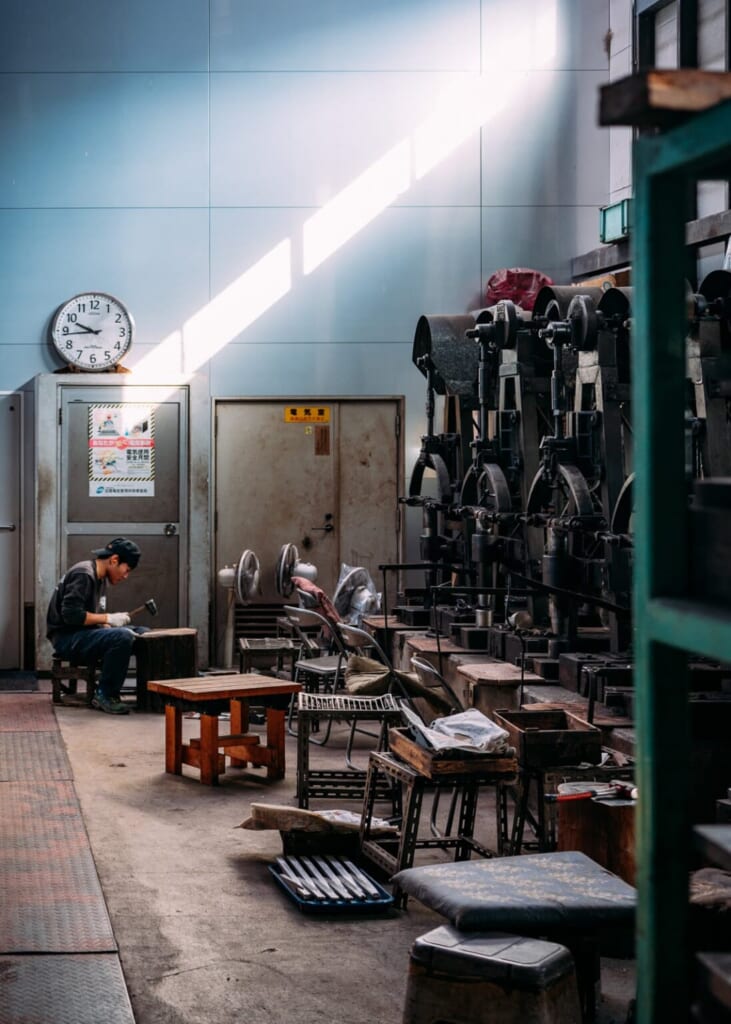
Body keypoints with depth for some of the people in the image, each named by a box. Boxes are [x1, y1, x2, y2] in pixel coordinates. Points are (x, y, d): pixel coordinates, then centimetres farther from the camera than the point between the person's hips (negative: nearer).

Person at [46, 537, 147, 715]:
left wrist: (109, 624, -2)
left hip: (85, 634, 10)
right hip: (67, 638, -10)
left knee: (143, 633, 5)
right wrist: (108, 618, -19)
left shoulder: (100, 578, 14)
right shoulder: (83, 574, -17)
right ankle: (105, 696, -20)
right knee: (121, 638, -31)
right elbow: (71, 614, -25)